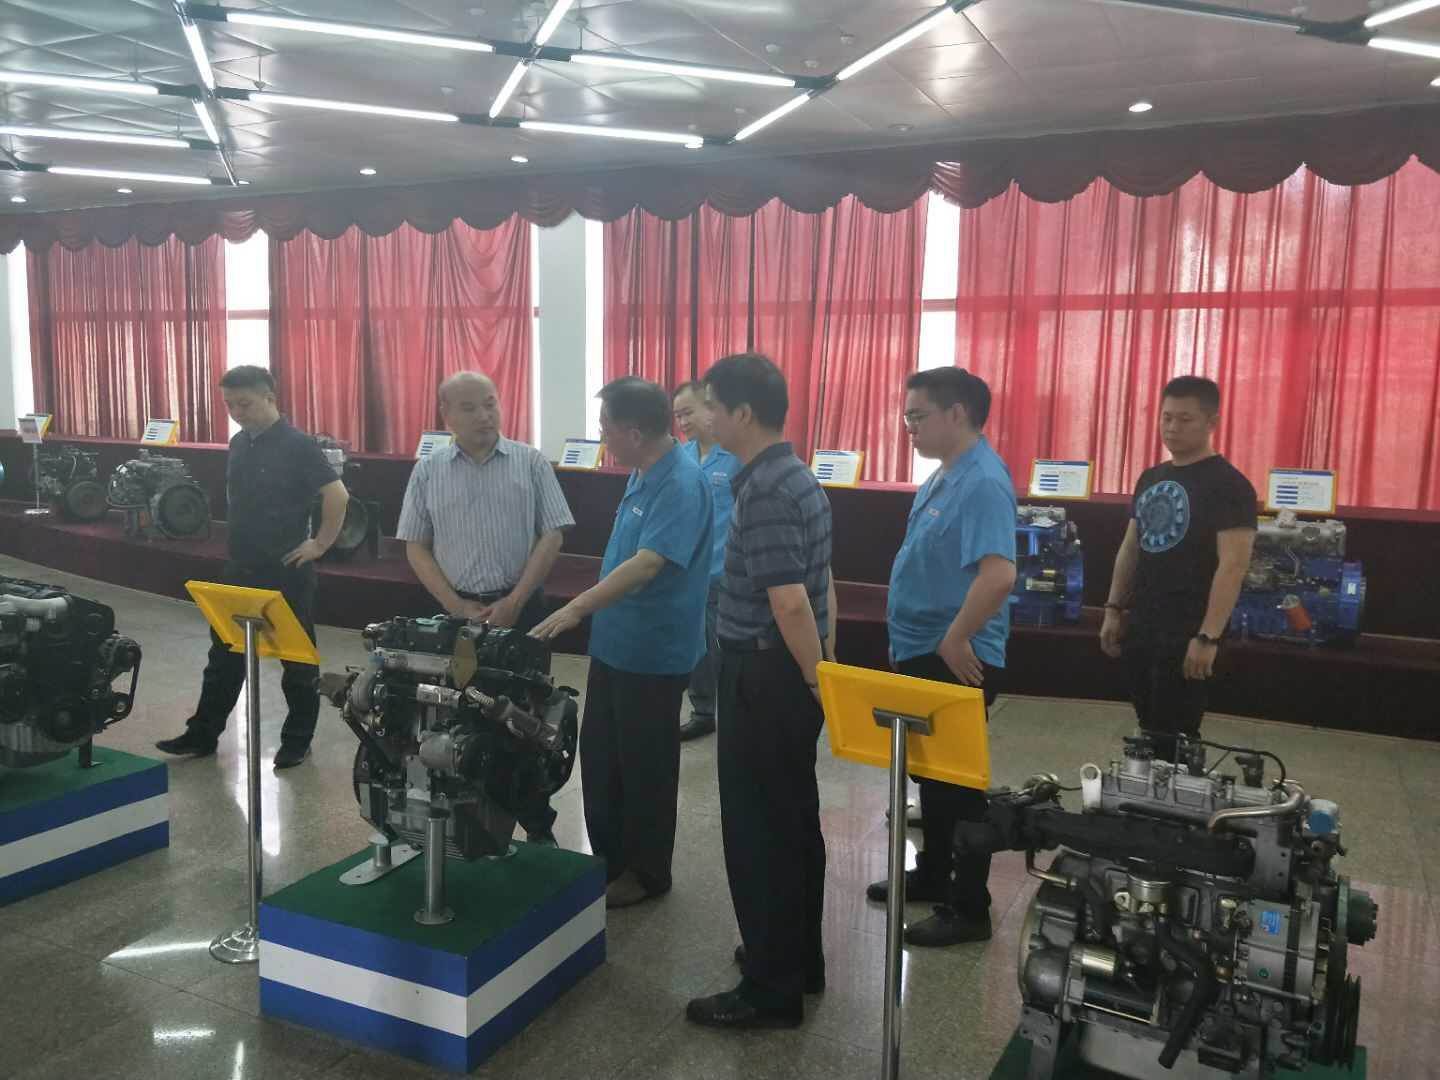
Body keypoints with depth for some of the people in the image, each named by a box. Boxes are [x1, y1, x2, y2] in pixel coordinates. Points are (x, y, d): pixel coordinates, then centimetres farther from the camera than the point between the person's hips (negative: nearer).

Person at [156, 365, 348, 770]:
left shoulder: (297, 444, -15)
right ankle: (202, 734, 25)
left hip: (286, 572, -7)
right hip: (238, 568, 7)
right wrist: (237, 540, 15)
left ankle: (297, 740, 17)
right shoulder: (238, 444, 8)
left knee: (297, 658, 6)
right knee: (224, 655, 14)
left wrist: (320, 544, -15)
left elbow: (337, 495, -19)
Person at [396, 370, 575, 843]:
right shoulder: (427, 471, 3)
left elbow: (552, 537, -3)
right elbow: (416, 548, 4)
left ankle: (538, 827, 16)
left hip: (521, 608, -1)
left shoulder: (530, 463, -1)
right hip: (457, 612, 1)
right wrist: (457, 607, -7)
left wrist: (514, 602, -11)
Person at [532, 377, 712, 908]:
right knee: (599, 756, 18)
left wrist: (577, 607, -36)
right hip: (615, 641, 10)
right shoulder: (644, 472, 8)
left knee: (644, 765, 6)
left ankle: (645, 872, 24)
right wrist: (593, 613, 20)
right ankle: (609, 859, 34)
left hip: (652, 651, -9)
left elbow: (649, 563, -33)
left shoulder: (681, 484, -23)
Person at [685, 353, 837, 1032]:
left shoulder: (763, 492, -21)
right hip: (792, 673, 10)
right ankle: (799, 959, 32)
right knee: (792, 821, 18)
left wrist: (817, 682, -17)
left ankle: (771, 990, 13)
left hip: (766, 678, -10)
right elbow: (820, 586, 16)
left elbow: (789, 602, -26)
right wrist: (827, 669, 21)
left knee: (757, 830, 1)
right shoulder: (798, 477, 11)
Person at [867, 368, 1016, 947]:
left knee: (958, 781, 2)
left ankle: (970, 909, 16)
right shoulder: (945, 475, 9)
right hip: (923, 654, 10)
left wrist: (954, 640, -25)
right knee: (929, 771, 21)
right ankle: (933, 873, 38)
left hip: (955, 661, -10)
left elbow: (998, 575, -34)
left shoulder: (982, 483, -23)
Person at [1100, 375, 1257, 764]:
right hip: (1140, 627, 7)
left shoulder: (1228, 485, -11)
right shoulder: (1150, 478, 11)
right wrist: (1114, 609, 12)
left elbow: (1233, 565, -18)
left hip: (1187, 634, -7)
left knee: (1174, 739, -3)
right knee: (1149, 732, 14)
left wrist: (1208, 637, -23)